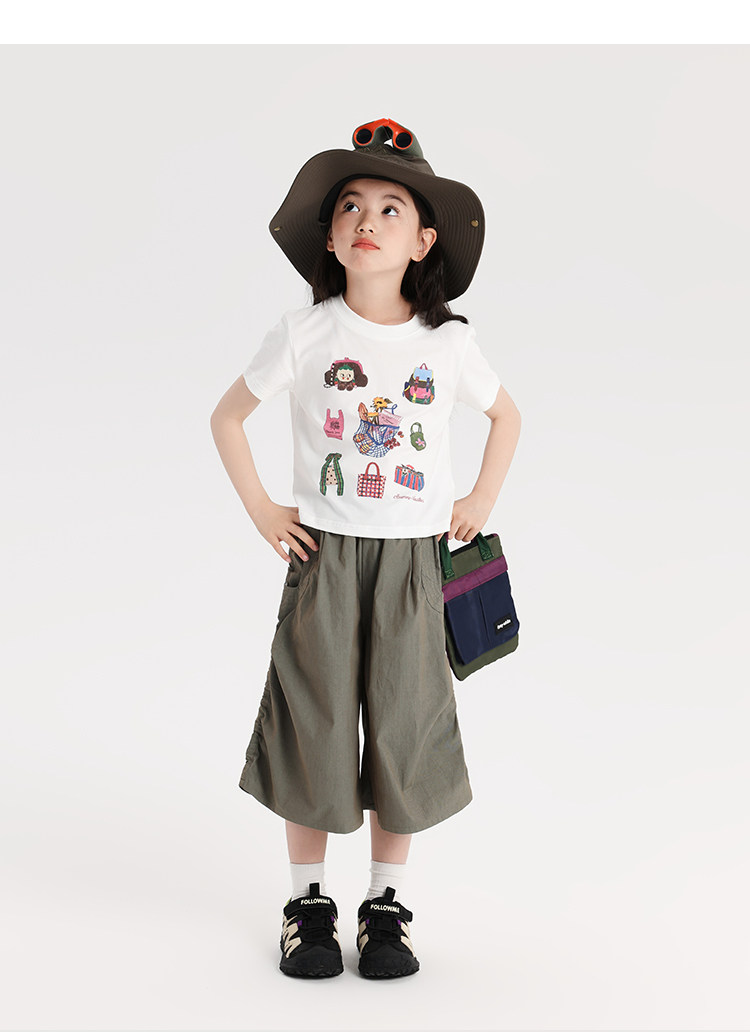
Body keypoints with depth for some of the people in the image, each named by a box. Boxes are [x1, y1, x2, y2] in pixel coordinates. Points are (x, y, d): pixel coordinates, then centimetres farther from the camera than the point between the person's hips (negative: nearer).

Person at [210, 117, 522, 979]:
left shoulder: (447, 340, 0)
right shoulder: (305, 332, -4)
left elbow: (506, 415, 17)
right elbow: (226, 416, 6)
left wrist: (480, 502, 9)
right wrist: (261, 512, 0)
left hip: (411, 556, 1)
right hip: (323, 552, -1)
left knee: (403, 723, 5)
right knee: (314, 719, 3)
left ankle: (387, 901, 20)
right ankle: (308, 899, 19)